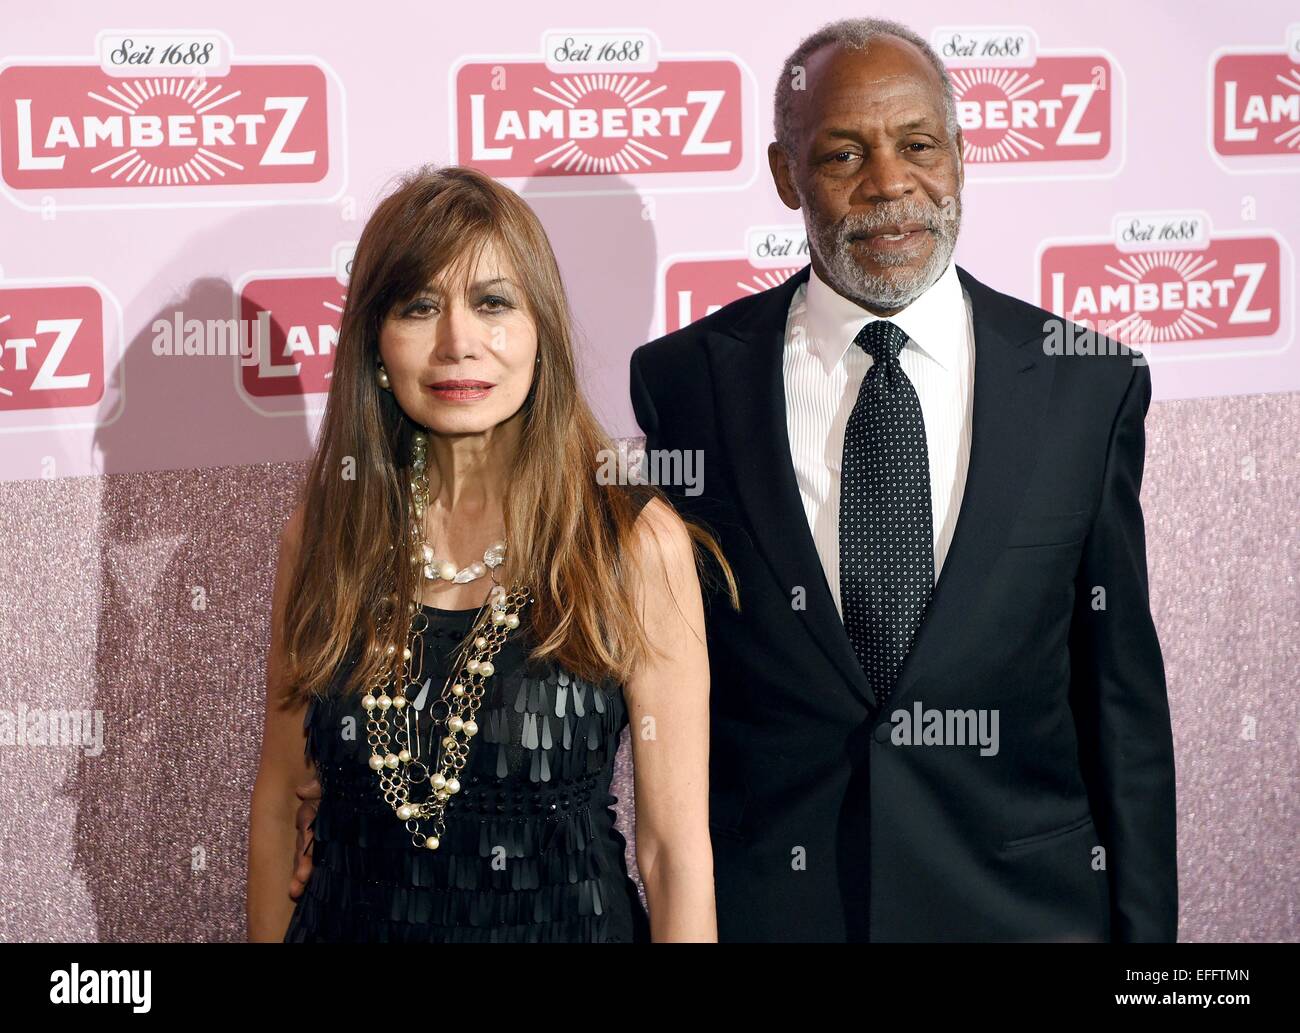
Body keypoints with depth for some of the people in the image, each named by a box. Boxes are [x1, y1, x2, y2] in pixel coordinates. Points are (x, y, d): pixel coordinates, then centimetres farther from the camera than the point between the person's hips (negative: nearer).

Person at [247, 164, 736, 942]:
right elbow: (278, 807, 3)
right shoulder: (323, 535, -4)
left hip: (566, 920, -2)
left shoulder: (638, 542, -13)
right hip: (350, 921, 3)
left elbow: (676, 849, -13)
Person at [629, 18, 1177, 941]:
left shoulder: (1090, 383, -2)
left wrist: (1143, 925, -1)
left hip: (1023, 899, 1)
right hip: (762, 899, 0)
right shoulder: (684, 379, -3)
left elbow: (1122, 693, 0)